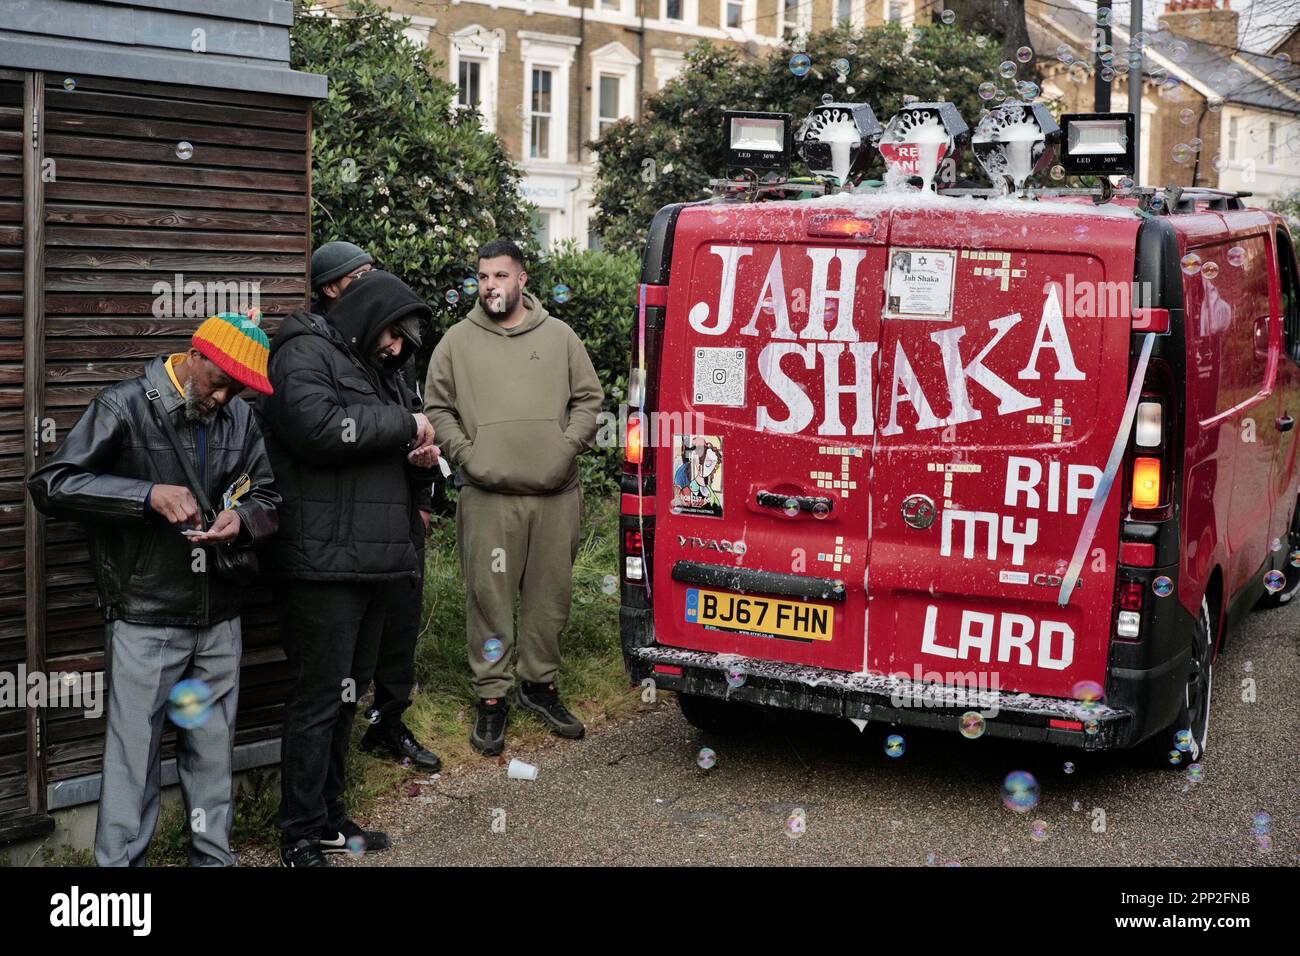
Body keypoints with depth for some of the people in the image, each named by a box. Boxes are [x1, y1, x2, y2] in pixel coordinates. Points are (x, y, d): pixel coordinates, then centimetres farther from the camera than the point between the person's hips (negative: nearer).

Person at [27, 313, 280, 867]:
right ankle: (121, 860, 10)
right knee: (133, 753, -2)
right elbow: (50, 486, -11)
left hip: (219, 617, 5)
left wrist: (242, 519, -9)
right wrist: (149, 496, -21)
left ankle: (213, 855, 24)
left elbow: (267, 497, 16)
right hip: (145, 618, -4)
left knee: (214, 748, 11)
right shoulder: (124, 408, -6)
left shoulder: (240, 419, 8)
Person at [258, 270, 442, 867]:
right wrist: (404, 424, -12)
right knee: (319, 699, -6)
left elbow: (397, 474, 30)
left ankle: (329, 819, 24)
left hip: (373, 566, 9)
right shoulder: (306, 353, -3)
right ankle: (301, 840, 2)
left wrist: (421, 461, 6)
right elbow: (316, 427, -22)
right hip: (324, 565, -9)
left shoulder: (382, 373, 24)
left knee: (346, 694, 14)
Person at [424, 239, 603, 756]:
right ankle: (491, 697, 9)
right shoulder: (457, 340, 6)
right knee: (490, 596, -1)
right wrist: (466, 456, -5)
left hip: (556, 494, 2)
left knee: (550, 593, 9)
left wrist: (568, 447, -4)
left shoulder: (559, 336, 8)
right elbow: (438, 407, 7)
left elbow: (588, 397, 10)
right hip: (487, 496, -1)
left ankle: (539, 683, 24)